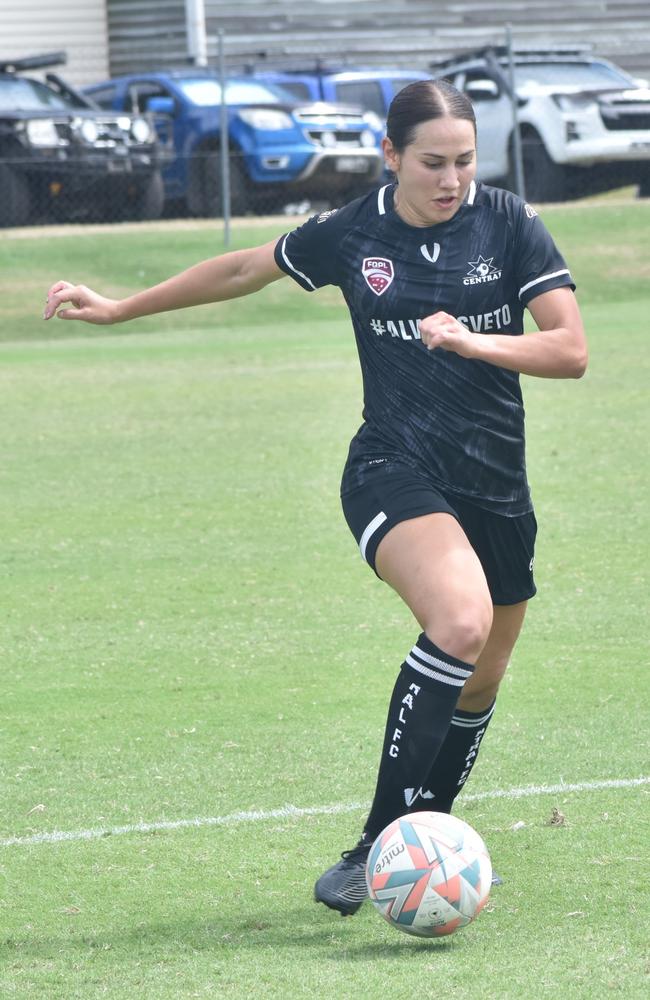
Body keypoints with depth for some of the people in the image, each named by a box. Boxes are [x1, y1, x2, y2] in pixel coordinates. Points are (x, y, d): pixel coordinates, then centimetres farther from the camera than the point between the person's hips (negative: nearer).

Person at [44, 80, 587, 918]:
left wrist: (473, 341, -23)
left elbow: (570, 350, -7)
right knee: (460, 622, -31)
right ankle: (379, 844, -28)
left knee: (479, 683, 11)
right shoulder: (350, 236, -1)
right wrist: (121, 308, 23)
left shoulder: (510, 224, -2)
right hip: (392, 472, -3)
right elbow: (245, 270, 16)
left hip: (497, 486, 3)